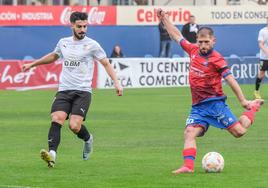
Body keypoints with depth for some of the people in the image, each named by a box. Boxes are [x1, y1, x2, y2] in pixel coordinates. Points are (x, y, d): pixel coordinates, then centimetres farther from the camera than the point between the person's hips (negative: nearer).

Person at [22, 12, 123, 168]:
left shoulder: (92, 45, 0)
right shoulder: (63, 43, 13)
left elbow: (106, 63, 5)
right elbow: (53, 56, 33)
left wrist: (116, 82, -6)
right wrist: (32, 64, 40)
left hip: (83, 91, -4)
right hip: (64, 90, 4)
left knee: (75, 126, -16)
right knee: (56, 119, -20)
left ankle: (88, 139, 18)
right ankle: (52, 154, -30)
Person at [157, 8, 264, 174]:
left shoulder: (216, 59, -12)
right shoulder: (193, 50, 5)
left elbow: (230, 79, -13)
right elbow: (177, 36, 20)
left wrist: (243, 101, -16)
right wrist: (165, 19, 23)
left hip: (214, 103, -5)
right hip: (198, 106, 5)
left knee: (239, 131, -5)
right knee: (190, 132, -17)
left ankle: (254, 107, 22)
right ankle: (188, 166, -26)